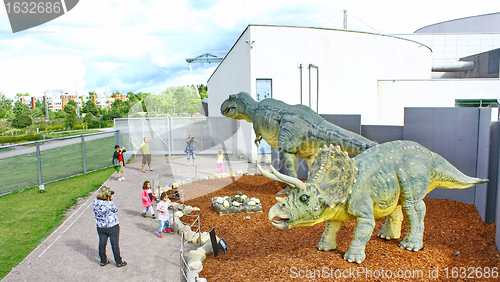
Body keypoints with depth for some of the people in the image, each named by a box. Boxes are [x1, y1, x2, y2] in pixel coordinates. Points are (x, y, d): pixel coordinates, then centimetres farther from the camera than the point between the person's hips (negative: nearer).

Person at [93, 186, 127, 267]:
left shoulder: (95, 202, -10)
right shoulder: (110, 204, -24)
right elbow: (115, 210, -5)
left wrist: (109, 200, -2)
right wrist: (110, 200, -3)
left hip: (100, 227, 5)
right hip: (112, 227, -4)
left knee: (102, 244, 17)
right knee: (115, 244, 8)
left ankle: (103, 261, 31)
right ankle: (119, 262, 20)